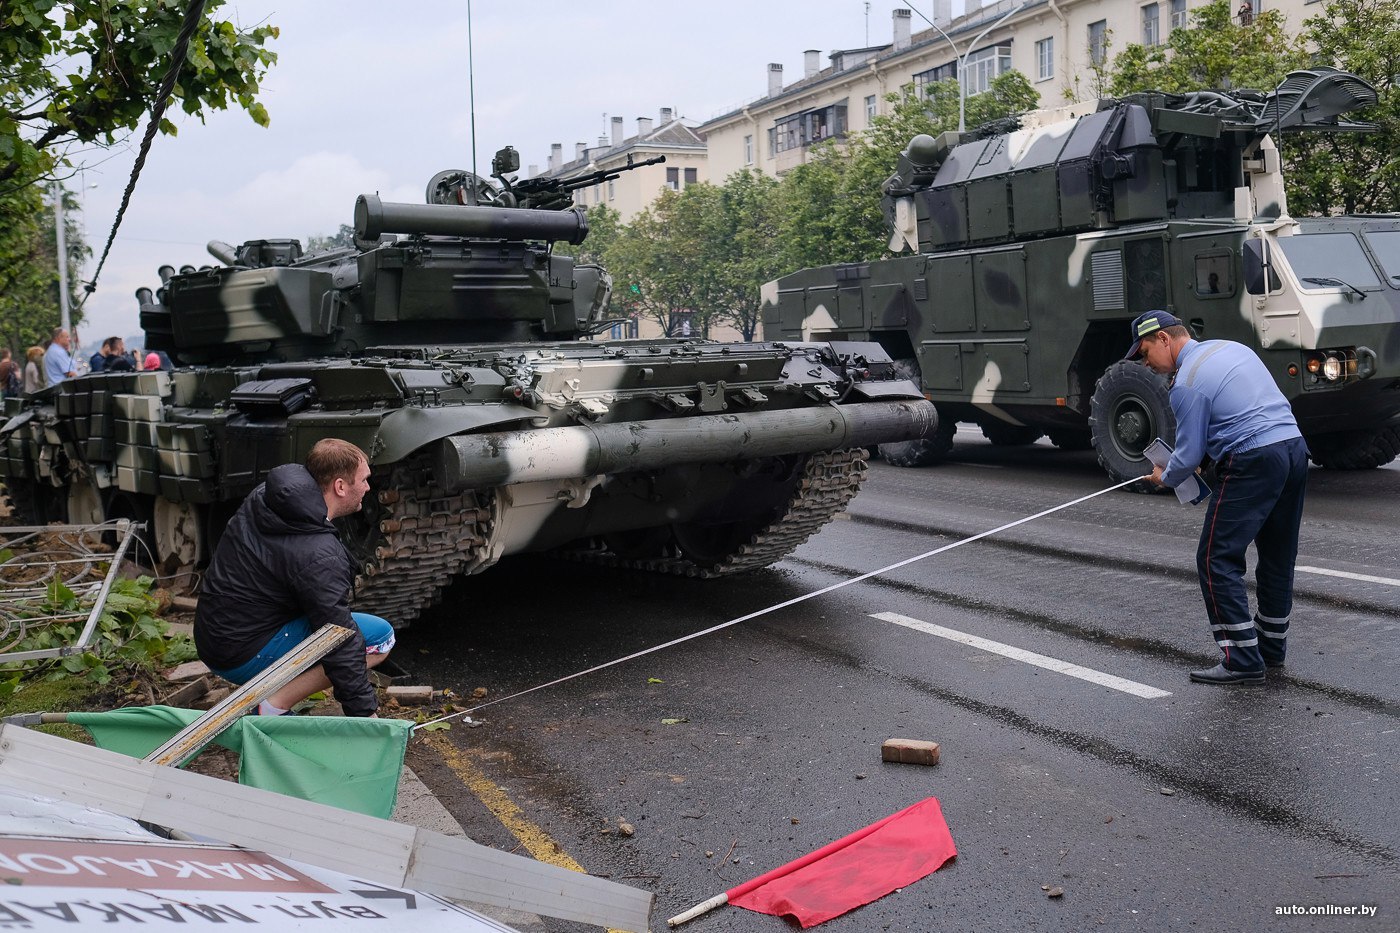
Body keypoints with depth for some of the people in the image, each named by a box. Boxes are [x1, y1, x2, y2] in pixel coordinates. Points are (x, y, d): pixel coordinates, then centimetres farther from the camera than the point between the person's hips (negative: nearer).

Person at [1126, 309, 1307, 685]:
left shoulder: (1187, 383, -9)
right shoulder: (1231, 347, 17)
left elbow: (1189, 455, -5)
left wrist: (1164, 477, 16)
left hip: (1253, 463, -9)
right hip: (1294, 446, 9)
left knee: (1217, 560, -5)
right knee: (1278, 557, 17)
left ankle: (1243, 660, -7)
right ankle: (1272, 647, 28)